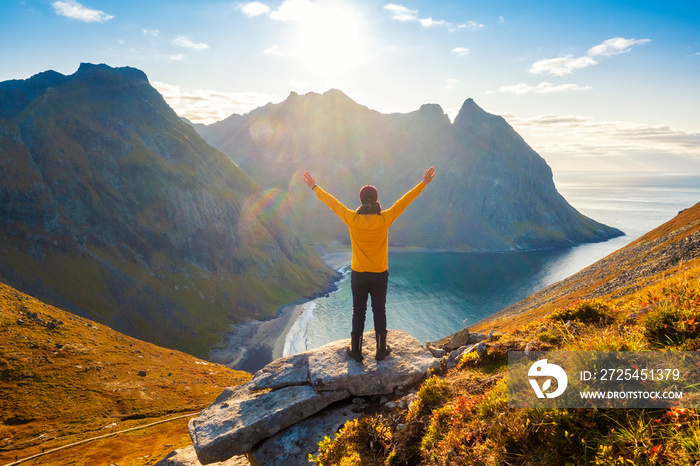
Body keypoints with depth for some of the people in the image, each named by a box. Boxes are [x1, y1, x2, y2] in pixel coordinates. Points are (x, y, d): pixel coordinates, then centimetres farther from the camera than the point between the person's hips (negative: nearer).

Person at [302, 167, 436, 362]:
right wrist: (424, 183, 1)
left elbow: (332, 202, -4)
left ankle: (356, 351, 25)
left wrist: (314, 187, 10)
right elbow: (404, 201, -9)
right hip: (380, 274, 0)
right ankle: (381, 350, 27)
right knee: (379, 311, 15)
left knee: (358, 312, 14)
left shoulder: (352, 219, -16)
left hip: (358, 274, 0)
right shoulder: (384, 219, -17)